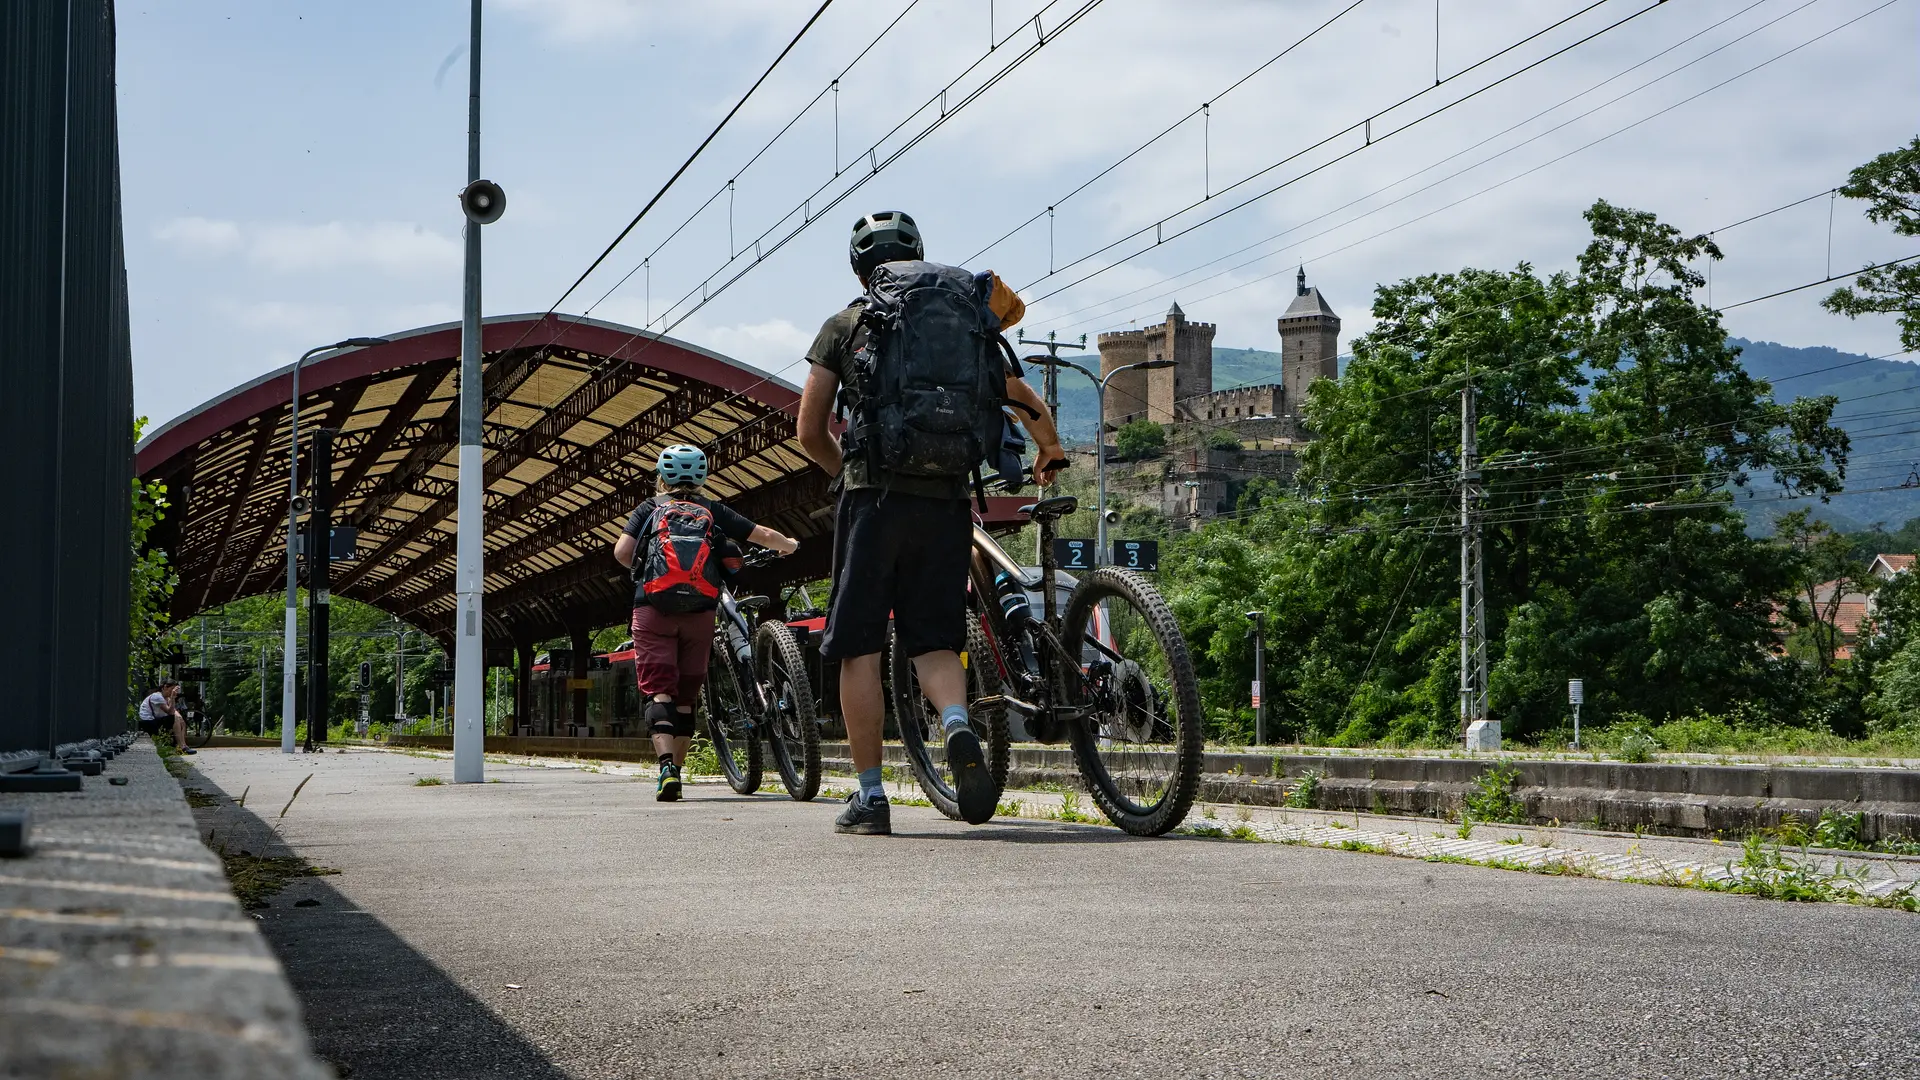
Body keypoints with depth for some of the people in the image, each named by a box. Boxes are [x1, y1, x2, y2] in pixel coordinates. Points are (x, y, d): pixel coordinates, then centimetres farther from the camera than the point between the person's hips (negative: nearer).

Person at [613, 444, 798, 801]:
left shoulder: (649, 508, 12)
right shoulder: (712, 511, 14)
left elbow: (621, 551, -2)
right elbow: (762, 535, 13)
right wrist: (789, 544, 34)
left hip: (653, 609, -1)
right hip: (699, 611, 1)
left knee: (659, 691, -6)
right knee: (685, 695, 13)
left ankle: (667, 767, -26)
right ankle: (675, 770, 14)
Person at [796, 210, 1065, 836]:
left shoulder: (844, 326, 9)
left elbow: (810, 432, 7)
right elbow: (1028, 404, 12)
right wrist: (1050, 453, 32)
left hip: (874, 498, -2)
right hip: (945, 501, 2)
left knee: (859, 649, 4)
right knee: (935, 641, 10)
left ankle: (869, 797, 3)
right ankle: (958, 727, -20)